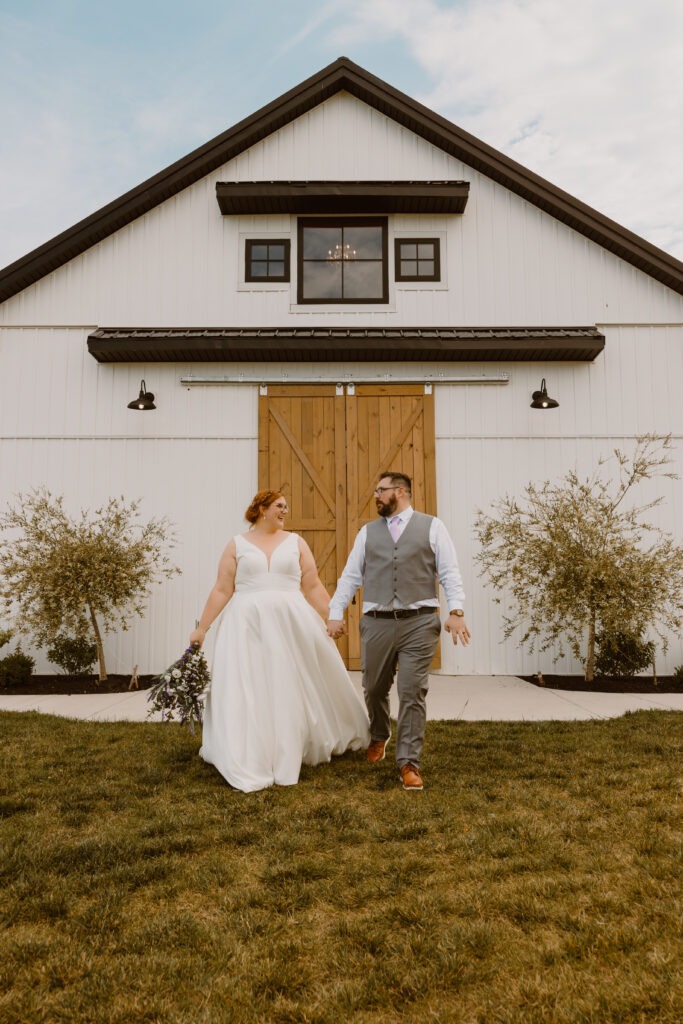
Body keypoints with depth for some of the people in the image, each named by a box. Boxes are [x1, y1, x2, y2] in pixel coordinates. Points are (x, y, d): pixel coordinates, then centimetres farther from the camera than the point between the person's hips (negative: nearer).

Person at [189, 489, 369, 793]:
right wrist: (202, 627, -2)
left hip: (292, 624, 2)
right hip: (248, 625, -1)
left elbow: (314, 587, 7)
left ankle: (287, 755, 26)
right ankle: (248, 767, 8)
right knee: (247, 693, -2)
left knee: (291, 689, 7)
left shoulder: (295, 542, 8)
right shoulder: (237, 544, 5)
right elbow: (222, 590, 3)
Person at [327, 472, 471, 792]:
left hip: (418, 623, -3)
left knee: (412, 693, -3)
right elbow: (350, 576, 10)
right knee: (375, 689, 15)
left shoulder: (432, 526, 4)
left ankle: (409, 763, 8)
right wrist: (335, 613, 2)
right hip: (376, 623, 3)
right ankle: (378, 738, 43)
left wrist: (456, 611, -13)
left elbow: (450, 573, -1)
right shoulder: (368, 532, 12)